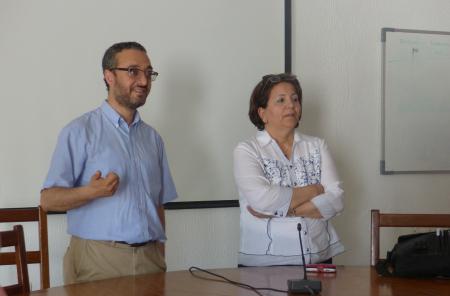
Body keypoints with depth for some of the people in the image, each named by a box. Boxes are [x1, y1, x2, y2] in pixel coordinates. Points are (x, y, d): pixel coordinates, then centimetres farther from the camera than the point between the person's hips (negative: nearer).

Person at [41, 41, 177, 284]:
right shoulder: (80, 131, -5)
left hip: (150, 257, 5)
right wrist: (90, 192, -26)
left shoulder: (153, 137, 13)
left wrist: (159, 254, 8)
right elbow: (48, 200, -9)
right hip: (98, 260, -5)